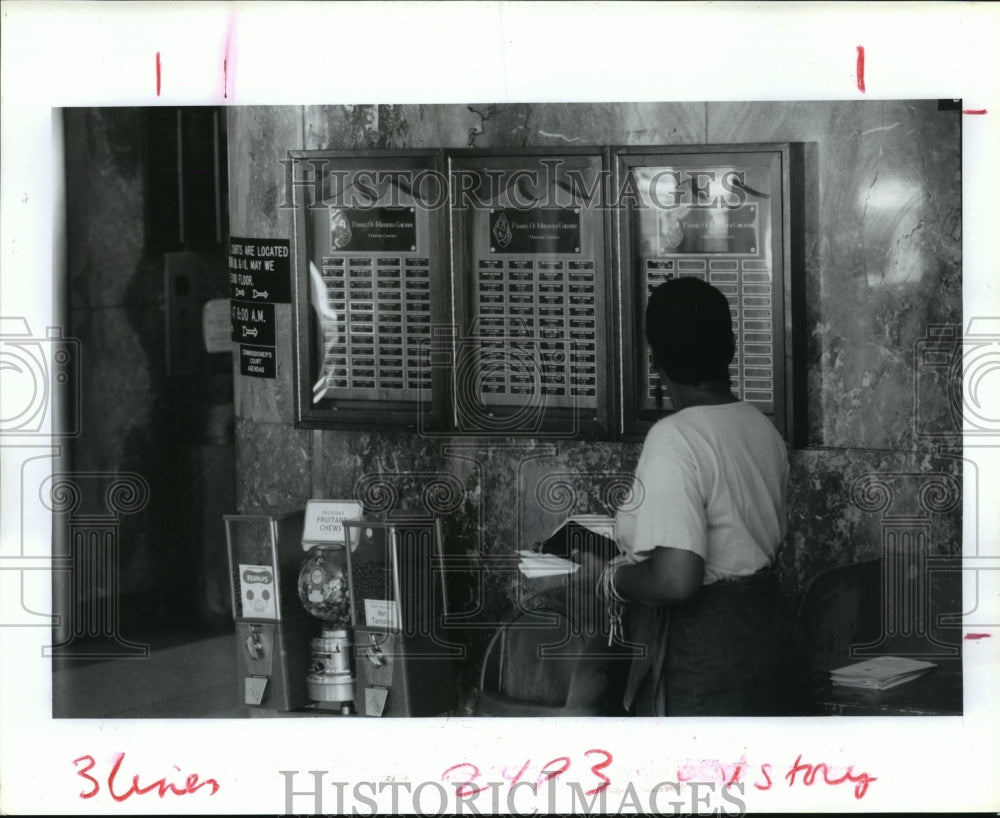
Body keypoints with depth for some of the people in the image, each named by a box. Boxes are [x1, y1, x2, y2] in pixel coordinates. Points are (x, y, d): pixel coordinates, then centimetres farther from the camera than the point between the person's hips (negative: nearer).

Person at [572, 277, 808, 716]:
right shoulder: (761, 429, 5)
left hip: (704, 667, -8)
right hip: (767, 635, 8)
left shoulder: (674, 440, -20)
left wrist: (610, 577, -9)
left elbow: (676, 579, -28)